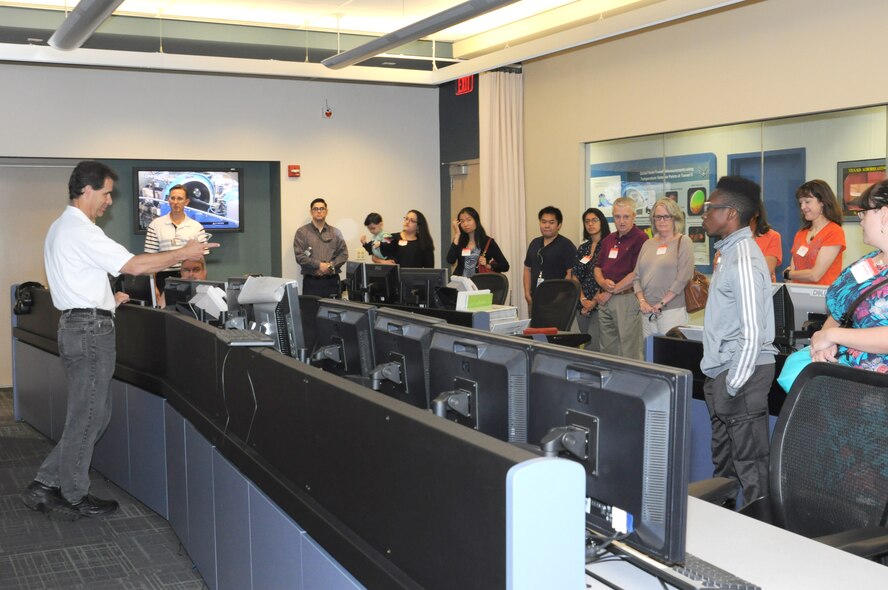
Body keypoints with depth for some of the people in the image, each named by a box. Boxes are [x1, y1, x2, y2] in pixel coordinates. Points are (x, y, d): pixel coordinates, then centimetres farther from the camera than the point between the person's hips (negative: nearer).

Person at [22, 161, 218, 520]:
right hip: (91, 329, -10)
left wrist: (106, 299, 23)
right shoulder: (81, 231, -16)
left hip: (76, 325, 10)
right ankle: (73, 499, 12)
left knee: (94, 415, 15)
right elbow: (134, 265, -21)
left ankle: (44, 486, 18)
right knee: (87, 417, 1)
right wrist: (184, 254, -14)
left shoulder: (61, 228, 17)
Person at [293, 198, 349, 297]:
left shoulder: (335, 232, 14)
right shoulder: (302, 232, 5)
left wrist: (331, 265, -10)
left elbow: (343, 254, 7)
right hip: (311, 281, -2)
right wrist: (319, 265, -13)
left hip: (332, 281, 2)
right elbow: (299, 255, -5)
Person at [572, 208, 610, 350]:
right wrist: (583, 299, -4)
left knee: (593, 345, -16)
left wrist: (594, 301, -13)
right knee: (584, 343, 9)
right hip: (582, 305, 7)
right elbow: (575, 276, 10)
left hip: (600, 303, -7)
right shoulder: (582, 248, 14)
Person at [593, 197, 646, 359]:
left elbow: (637, 274, -15)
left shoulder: (640, 239, -8)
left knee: (629, 354, -3)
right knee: (607, 350, 13)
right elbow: (598, 268, 20)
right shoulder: (608, 240, 16)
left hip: (627, 299, -7)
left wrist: (611, 292, -10)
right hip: (605, 301, 8)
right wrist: (603, 282, -3)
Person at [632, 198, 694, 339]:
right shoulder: (648, 244, 15)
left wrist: (662, 303, -12)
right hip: (647, 311, 5)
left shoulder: (683, 242, 0)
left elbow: (683, 277, -10)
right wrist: (642, 301, -3)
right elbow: (637, 277, 13)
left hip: (672, 310, -5)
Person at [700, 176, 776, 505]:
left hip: (742, 373, -10)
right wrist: (720, 381, 18)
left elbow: (752, 333, -23)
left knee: (749, 465, -1)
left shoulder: (744, 260, -18)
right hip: (722, 373, 10)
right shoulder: (729, 253, 13)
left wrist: (734, 385, -19)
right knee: (723, 463, 18)